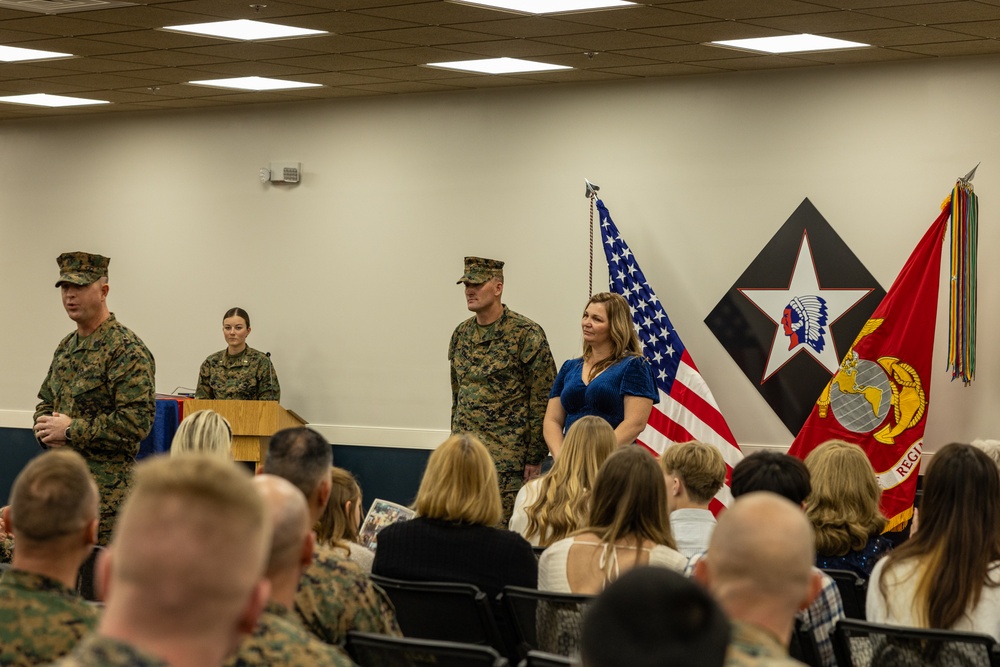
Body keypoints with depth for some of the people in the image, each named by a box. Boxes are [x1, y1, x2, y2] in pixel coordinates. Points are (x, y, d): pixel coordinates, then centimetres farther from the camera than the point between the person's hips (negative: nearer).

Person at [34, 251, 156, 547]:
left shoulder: (127, 350, -12)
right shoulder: (66, 347, 16)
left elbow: (137, 420, -20)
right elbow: (45, 401, 26)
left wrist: (71, 431, -16)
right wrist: (45, 428, 1)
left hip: (105, 486, -8)